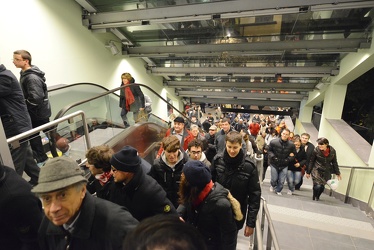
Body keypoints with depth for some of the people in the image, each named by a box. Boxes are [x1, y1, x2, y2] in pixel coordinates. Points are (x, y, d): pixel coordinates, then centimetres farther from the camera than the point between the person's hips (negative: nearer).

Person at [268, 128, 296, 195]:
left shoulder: (291, 145, -10)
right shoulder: (273, 142, -15)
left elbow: (294, 155, 4)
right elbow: (269, 151, 0)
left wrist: (287, 159, -10)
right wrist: (273, 157, -15)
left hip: (284, 165, 1)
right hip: (274, 164, -1)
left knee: (281, 181, 3)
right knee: (274, 179, 6)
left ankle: (278, 190, 33)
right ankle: (272, 186, 42)